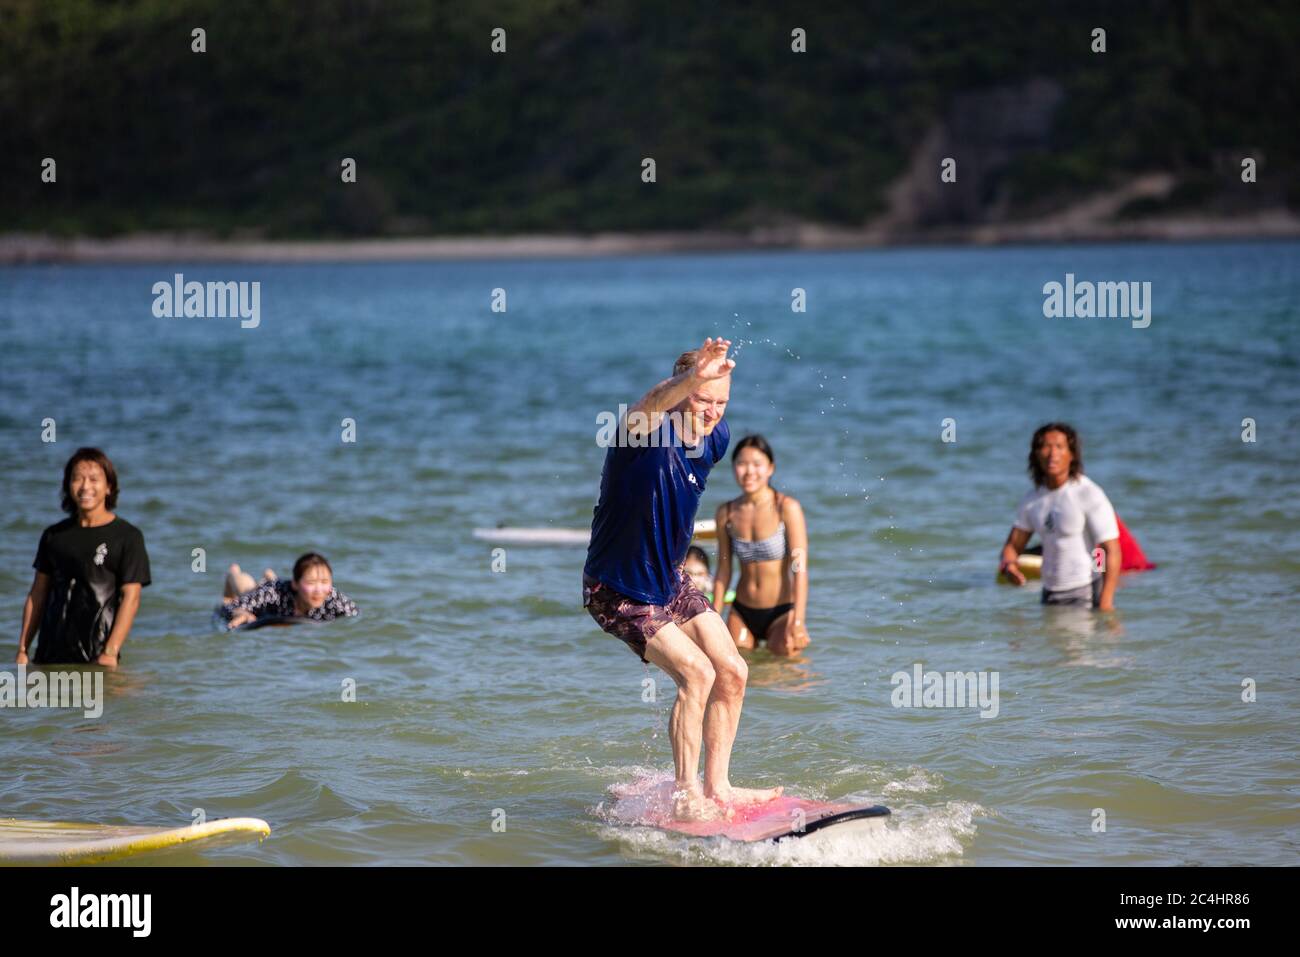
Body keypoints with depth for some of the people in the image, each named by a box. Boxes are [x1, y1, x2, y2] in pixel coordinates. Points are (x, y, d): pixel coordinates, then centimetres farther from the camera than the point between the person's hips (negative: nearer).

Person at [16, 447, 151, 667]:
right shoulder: (54, 535, 12)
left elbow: (131, 597, -8)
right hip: (49, 656, 4)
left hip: (97, 658, -4)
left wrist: (110, 653, -17)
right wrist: (23, 650, 6)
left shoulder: (127, 536, -1)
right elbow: (37, 595, 14)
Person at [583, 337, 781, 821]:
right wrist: (692, 377, -73)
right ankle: (685, 796, -8)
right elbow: (648, 407, -54)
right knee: (695, 672, -19)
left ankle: (716, 787, 19)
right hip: (617, 591, -8)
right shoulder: (648, 432, -27)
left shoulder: (715, 437, -4)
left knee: (732, 672, 5)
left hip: (669, 581, 8)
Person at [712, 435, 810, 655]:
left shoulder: (787, 508, -12)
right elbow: (724, 571, 8)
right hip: (742, 613, 4)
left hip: (781, 612, -4)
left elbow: (800, 569, -15)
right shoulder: (727, 513, 0)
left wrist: (798, 622, -22)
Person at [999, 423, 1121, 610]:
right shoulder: (1032, 499, 7)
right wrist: (1009, 563, -14)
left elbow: (1112, 551, -17)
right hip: (1050, 596, 7)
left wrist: (1105, 607, -25)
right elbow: (1014, 544, 12)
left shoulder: (1089, 495, -14)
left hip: (1086, 596, -7)